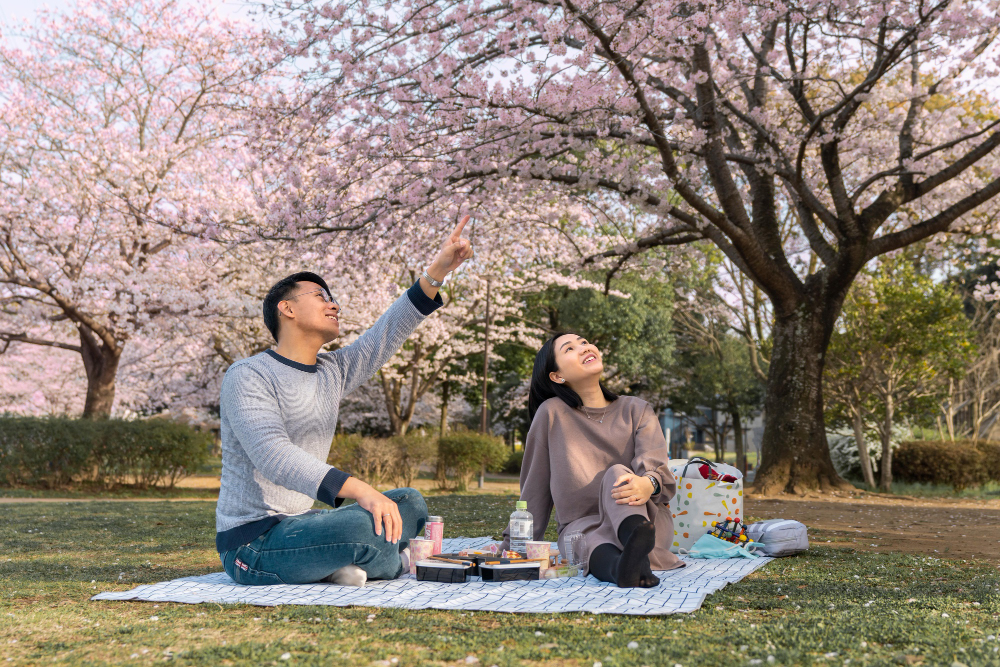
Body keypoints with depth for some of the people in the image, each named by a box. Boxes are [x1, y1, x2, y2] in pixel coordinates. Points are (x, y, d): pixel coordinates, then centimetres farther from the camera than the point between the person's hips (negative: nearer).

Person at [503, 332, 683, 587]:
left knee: (617, 472, -31)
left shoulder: (636, 410, 8)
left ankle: (637, 540, -60)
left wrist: (647, 484, -35)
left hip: (644, 516, 1)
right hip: (582, 525, -1)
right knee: (592, 542, -36)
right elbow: (534, 488, 10)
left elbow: (656, 467, -10)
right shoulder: (552, 413, 3)